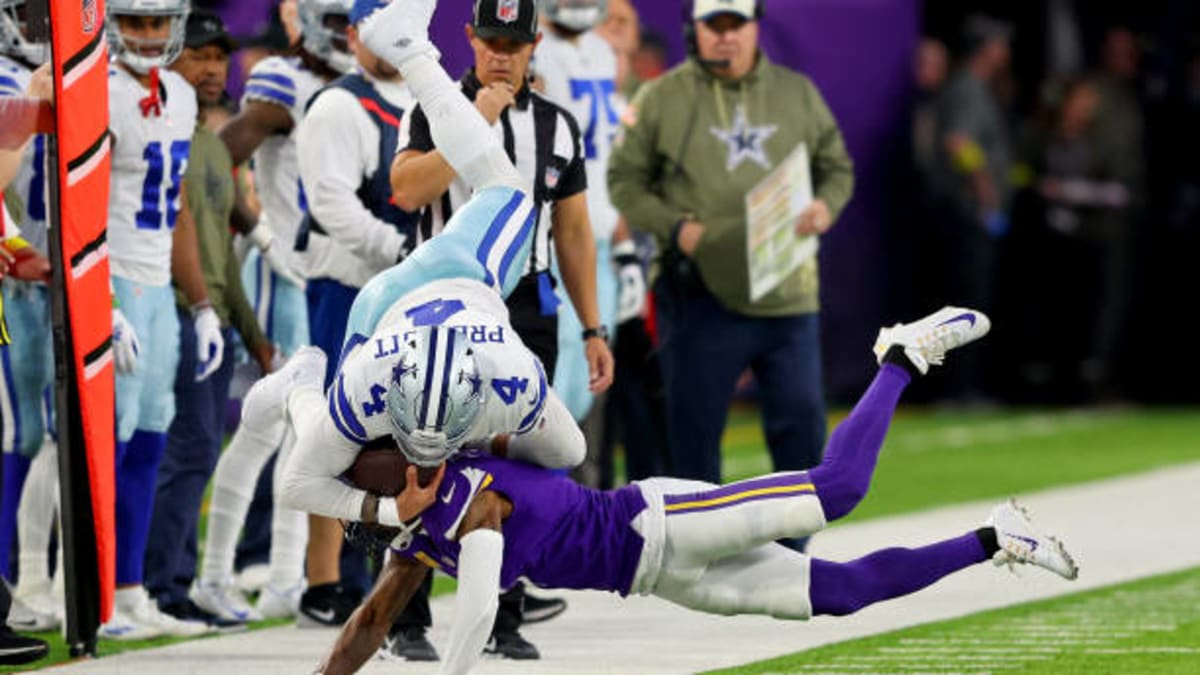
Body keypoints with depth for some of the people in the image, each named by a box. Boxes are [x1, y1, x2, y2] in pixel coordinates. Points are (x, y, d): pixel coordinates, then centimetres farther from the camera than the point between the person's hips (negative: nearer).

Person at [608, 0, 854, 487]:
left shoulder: (798, 94, 12)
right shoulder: (661, 99, 2)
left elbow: (837, 167, 19)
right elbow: (625, 180, 3)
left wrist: (826, 206, -3)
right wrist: (675, 227, -13)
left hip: (787, 295, 3)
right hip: (701, 295, -3)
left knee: (801, 416, 4)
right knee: (694, 424, 1)